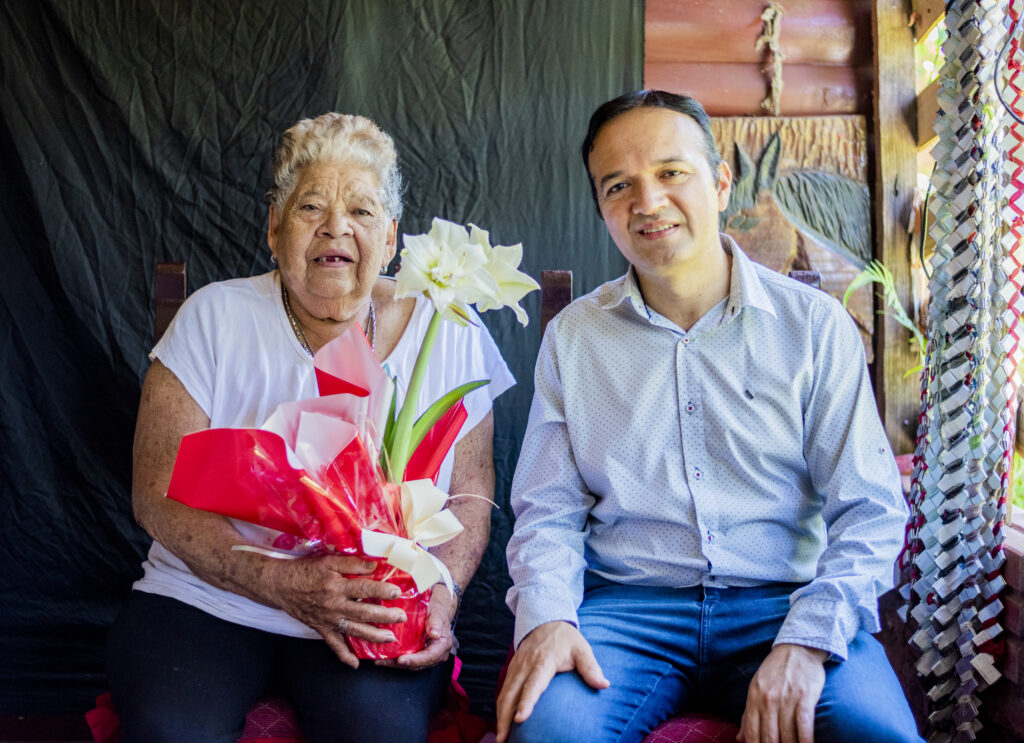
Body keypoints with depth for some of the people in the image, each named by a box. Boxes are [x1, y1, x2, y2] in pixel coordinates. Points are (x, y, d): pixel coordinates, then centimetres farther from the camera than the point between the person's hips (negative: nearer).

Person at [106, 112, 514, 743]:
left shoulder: (447, 333, 2)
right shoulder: (215, 318, -1)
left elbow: (471, 495, 7)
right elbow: (157, 494, -5)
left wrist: (442, 594, -13)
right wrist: (284, 583, -19)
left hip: (379, 617, 0)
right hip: (206, 600, 1)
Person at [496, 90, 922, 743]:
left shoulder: (815, 324, 3)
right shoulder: (572, 337, 8)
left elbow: (870, 509, -1)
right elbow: (548, 509, 7)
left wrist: (806, 642, -16)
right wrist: (546, 617, -13)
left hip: (784, 603, 0)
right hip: (626, 605, 0)